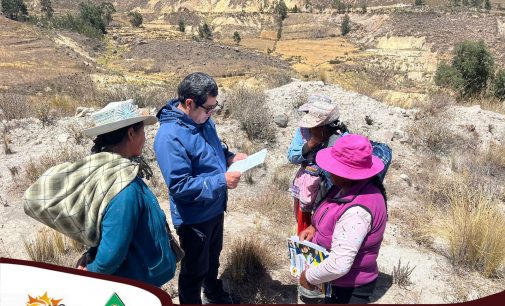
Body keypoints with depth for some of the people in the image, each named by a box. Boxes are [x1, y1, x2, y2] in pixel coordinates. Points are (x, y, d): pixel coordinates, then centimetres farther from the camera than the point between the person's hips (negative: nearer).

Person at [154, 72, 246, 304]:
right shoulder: (170, 137, -30)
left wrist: (230, 157, -5)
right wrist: (221, 181, -30)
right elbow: (180, 186, -30)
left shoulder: (202, 119, -3)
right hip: (193, 217, -8)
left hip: (215, 208, 9)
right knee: (194, 268, 14)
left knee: (212, 256, 30)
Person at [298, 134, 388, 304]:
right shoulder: (350, 187, -7)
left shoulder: (356, 212, -35)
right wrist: (315, 227, -5)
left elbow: (339, 265, -35)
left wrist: (309, 277, -19)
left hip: (349, 290, -8)